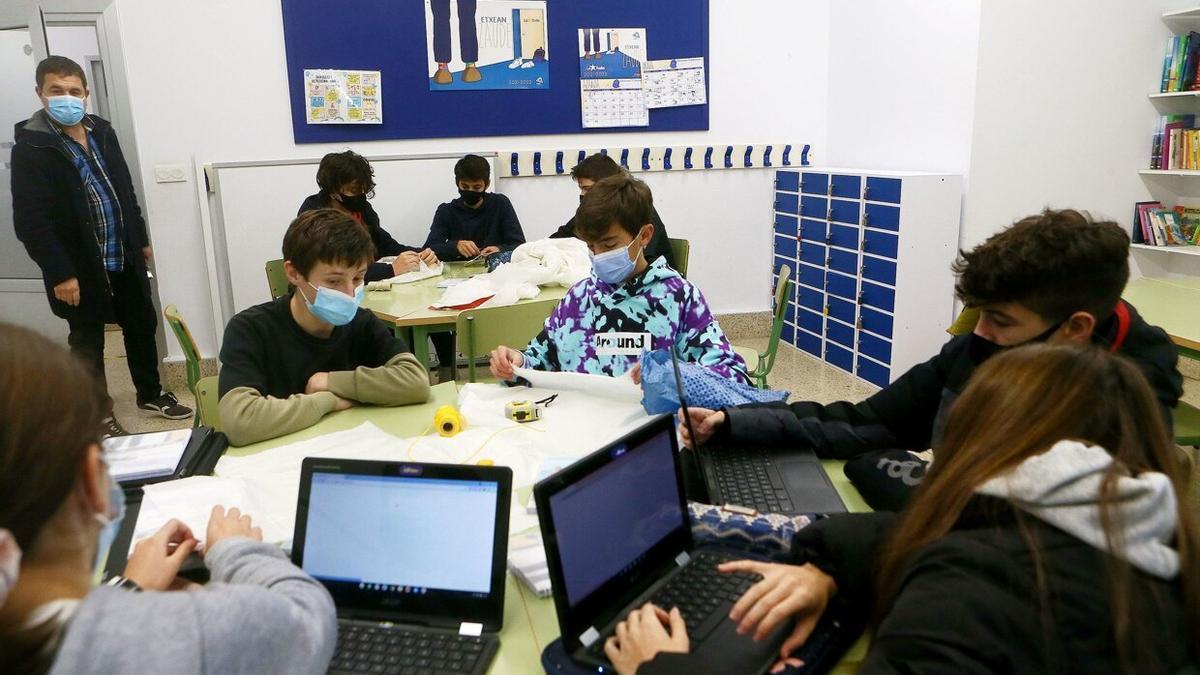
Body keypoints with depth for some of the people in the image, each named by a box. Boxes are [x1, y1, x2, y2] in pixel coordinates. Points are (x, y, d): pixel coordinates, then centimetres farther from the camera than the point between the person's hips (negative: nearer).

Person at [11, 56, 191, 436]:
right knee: (87, 344, 10)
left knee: (142, 326, 17)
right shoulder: (31, 147, -14)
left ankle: (151, 394, 36)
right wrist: (60, 273, -20)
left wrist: (140, 239, 17)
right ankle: (99, 414, 26)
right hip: (80, 268, -6)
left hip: (125, 259, 6)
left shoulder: (102, 132, 6)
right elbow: (30, 220, -17)